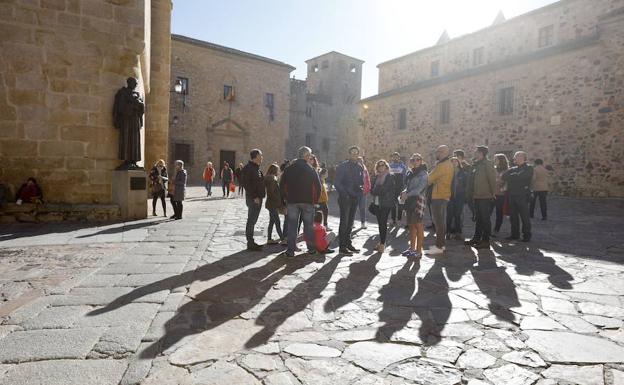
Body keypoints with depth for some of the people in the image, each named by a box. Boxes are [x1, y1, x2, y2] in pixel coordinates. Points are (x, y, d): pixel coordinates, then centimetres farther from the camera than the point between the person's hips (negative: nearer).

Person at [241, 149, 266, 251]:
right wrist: (254, 197, -20)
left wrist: (260, 196, 13)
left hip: (258, 198, 9)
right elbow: (245, 183, -20)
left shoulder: (257, 168, 16)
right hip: (253, 199, -9)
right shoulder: (248, 168, -13)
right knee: (251, 220, -4)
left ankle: (251, 242, 23)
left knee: (253, 220, 14)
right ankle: (250, 244, 3)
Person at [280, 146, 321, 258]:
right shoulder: (311, 169, -4)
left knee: (292, 226, 5)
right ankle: (311, 248, 16)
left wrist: (286, 198, 12)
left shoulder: (289, 169, 2)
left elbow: (282, 186, 3)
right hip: (308, 202, -1)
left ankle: (290, 250, 3)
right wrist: (315, 200, 7)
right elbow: (318, 186, -4)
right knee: (308, 225, 10)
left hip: (292, 201, 1)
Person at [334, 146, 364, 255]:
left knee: (350, 222, 13)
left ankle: (348, 243, 23)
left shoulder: (359, 168, 13)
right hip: (345, 198, -6)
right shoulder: (342, 166, -6)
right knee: (344, 221, -6)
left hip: (355, 198, 6)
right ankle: (342, 246, -3)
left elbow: (361, 182, 20)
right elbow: (336, 182, -10)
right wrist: (344, 193, -18)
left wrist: (360, 191, 0)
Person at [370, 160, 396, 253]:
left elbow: (391, 190, -8)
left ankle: (382, 244, -4)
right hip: (377, 203, 5)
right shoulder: (375, 177, 15)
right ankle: (381, 242, 18)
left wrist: (376, 191, -8)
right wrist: (380, 192, -7)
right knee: (380, 223, 9)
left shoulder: (390, 177, -1)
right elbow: (372, 190, 12)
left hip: (386, 203, -5)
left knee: (383, 223, -7)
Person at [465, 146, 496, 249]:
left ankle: (486, 241, 2)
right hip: (477, 197, 9)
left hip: (485, 197, -9)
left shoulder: (487, 164, -11)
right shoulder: (476, 165, 15)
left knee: (485, 219, -3)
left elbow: (492, 179, -15)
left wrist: (493, 193, -15)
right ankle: (476, 238, 23)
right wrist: (471, 194, 15)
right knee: (478, 218, 15)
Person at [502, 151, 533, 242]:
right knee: (513, 217, 9)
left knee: (524, 217, 0)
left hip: (522, 196, -6)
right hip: (512, 195, 6)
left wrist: (509, 177, -4)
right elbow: (504, 176, 4)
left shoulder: (528, 168, -2)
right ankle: (515, 235, 17)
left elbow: (519, 177, -17)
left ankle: (526, 236, 9)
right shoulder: (513, 169, 17)